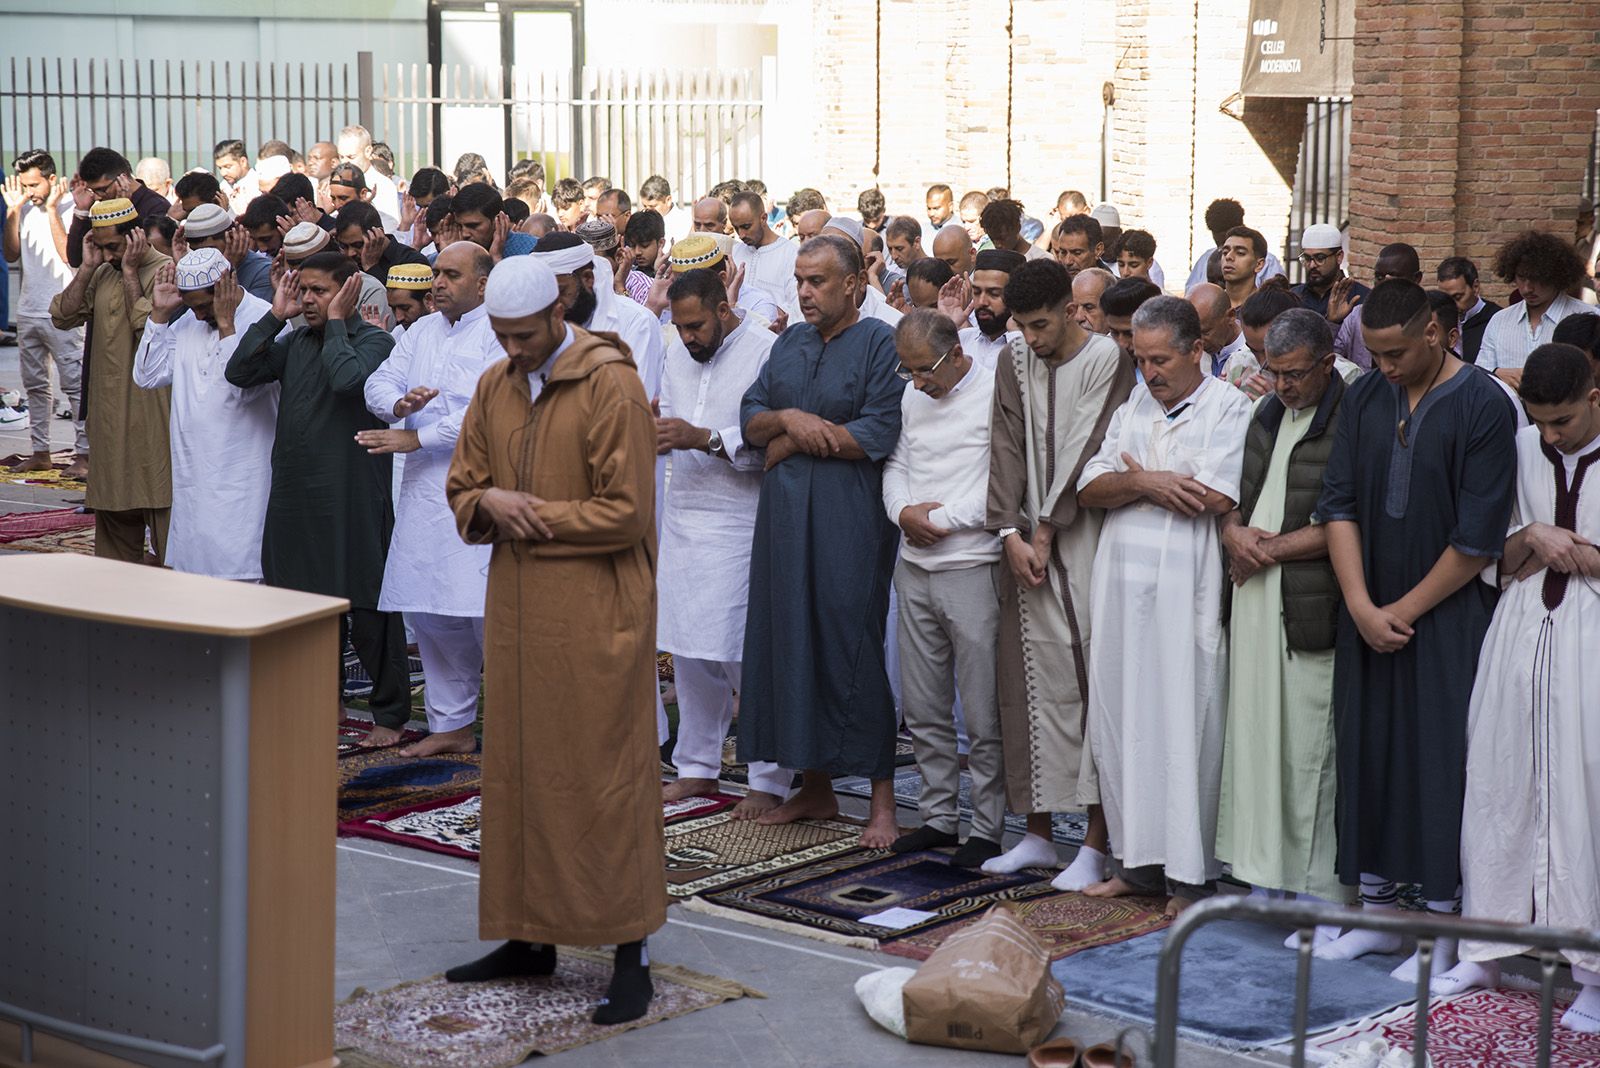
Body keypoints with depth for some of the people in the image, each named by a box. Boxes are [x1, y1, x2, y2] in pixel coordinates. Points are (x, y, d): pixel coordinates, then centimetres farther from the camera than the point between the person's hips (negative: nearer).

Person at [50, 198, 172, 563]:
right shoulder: (102, 274, 14)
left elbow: (149, 328, -21)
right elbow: (63, 316, 4)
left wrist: (130, 272, -15)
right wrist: (88, 267, -2)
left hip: (153, 411, -7)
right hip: (109, 414, 7)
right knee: (113, 513, 13)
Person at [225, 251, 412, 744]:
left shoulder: (373, 342, -6)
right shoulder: (294, 342, 14)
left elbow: (348, 378, -26)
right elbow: (239, 372, 3)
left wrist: (336, 322, -13)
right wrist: (275, 316, 1)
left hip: (354, 495, -7)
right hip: (297, 494, 7)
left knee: (367, 605, -2)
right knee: (311, 599, 13)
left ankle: (391, 713, 7)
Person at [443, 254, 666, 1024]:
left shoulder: (610, 385, -12)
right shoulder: (495, 388, 9)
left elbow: (625, 513, -15)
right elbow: (462, 489, 14)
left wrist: (530, 513, -11)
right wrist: (490, 503, -9)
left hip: (593, 614, -6)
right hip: (516, 608, 6)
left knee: (603, 774, -2)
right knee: (517, 769, 11)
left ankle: (631, 955, 4)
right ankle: (530, 936, 22)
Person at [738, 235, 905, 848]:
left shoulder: (881, 344, -5)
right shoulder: (790, 344, 16)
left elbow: (880, 433, -15)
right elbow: (750, 419, 11)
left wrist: (791, 442, -7)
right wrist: (789, 417, -11)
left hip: (849, 520, -6)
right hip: (785, 516, 7)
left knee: (852, 648, -7)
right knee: (790, 642, 7)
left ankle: (883, 802, 0)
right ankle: (815, 789, 17)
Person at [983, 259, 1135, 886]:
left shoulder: (1106, 358, -5)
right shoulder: (1015, 361, 11)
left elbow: (1086, 449, -10)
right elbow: (1007, 448, 5)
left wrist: (1046, 532, -10)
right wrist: (1011, 534, -6)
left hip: (1084, 538, -5)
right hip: (1027, 541, 5)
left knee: (1093, 682, -7)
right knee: (1031, 685, 7)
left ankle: (1096, 841, -5)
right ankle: (1038, 833, 15)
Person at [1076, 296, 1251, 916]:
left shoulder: (1227, 408, -3)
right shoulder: (1132, 408, 15)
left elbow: (1215, 497, -17)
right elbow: (1090, 489, 6)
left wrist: (1137, 478, -4)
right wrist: (1147, 482, -12)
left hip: (1185, 590, -6)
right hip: (1120, 585, 6)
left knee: (1183, 723, -3)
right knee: (1119, 719, 8)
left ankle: (1191, 875, 4)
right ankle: (1138, 861, 18)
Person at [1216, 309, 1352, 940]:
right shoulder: (1267, 415, 17)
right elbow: (1236, 492, 23)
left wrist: (1269, 549, -7)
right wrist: (1234, 530, 1)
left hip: (1312, 607, -7)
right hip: (1253, 600, 8)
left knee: (1311, 750, -5)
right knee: (1254, 734, 9)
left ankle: (1322, 894, 2)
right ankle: (1266, 871, 18)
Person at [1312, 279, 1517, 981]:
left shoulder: (1482, 407, -11)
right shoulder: (1364, 398, 3)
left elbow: (1477, 539, -12)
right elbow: (1339, 502, 1)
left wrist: (1406, 609, -9)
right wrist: (1362, 606, -9)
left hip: (1447, 615, -5)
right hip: (1367, 614, 5)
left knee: (1439, 760, -3)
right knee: (1366, 753, 8)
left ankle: (1441, 925, 6)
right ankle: (1375, 911, 20)